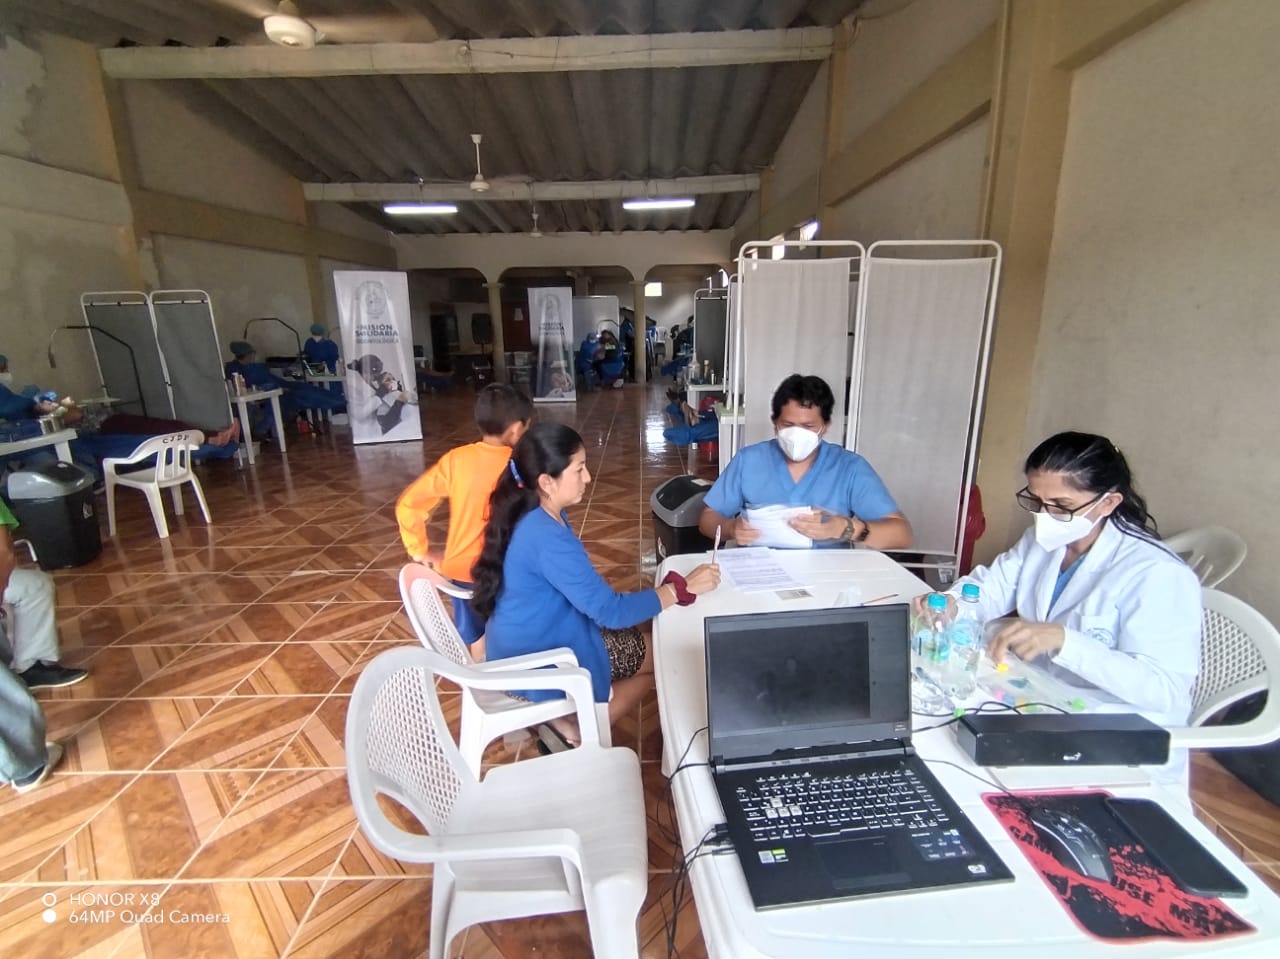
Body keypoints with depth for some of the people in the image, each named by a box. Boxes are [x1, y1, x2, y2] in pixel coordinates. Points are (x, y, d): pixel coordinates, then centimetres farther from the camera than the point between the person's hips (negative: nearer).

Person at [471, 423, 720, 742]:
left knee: (638, 637, 16)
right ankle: (580, 730, 11)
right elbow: (612, 611, -28)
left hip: (522, 648, 9)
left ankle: (573, 717, 16)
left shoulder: (535, 516, -1)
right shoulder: (546, 537, -31)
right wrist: (682, 587, -19)